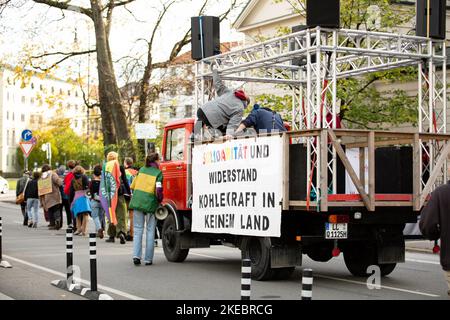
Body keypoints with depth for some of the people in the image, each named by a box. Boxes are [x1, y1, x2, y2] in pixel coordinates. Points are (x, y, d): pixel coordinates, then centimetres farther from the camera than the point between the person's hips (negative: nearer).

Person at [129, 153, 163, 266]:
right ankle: (148, 259, 7)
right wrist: (160, 199, 5)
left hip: (137, 201, 4)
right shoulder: (158, 173, -4)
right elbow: (158, 189, -12)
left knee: (138, 230, 8)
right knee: (150, 231, 6)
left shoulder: (141, 170, 11)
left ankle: (136, 255, -6)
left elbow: (133, 185, 13)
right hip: (150, 204, -4)